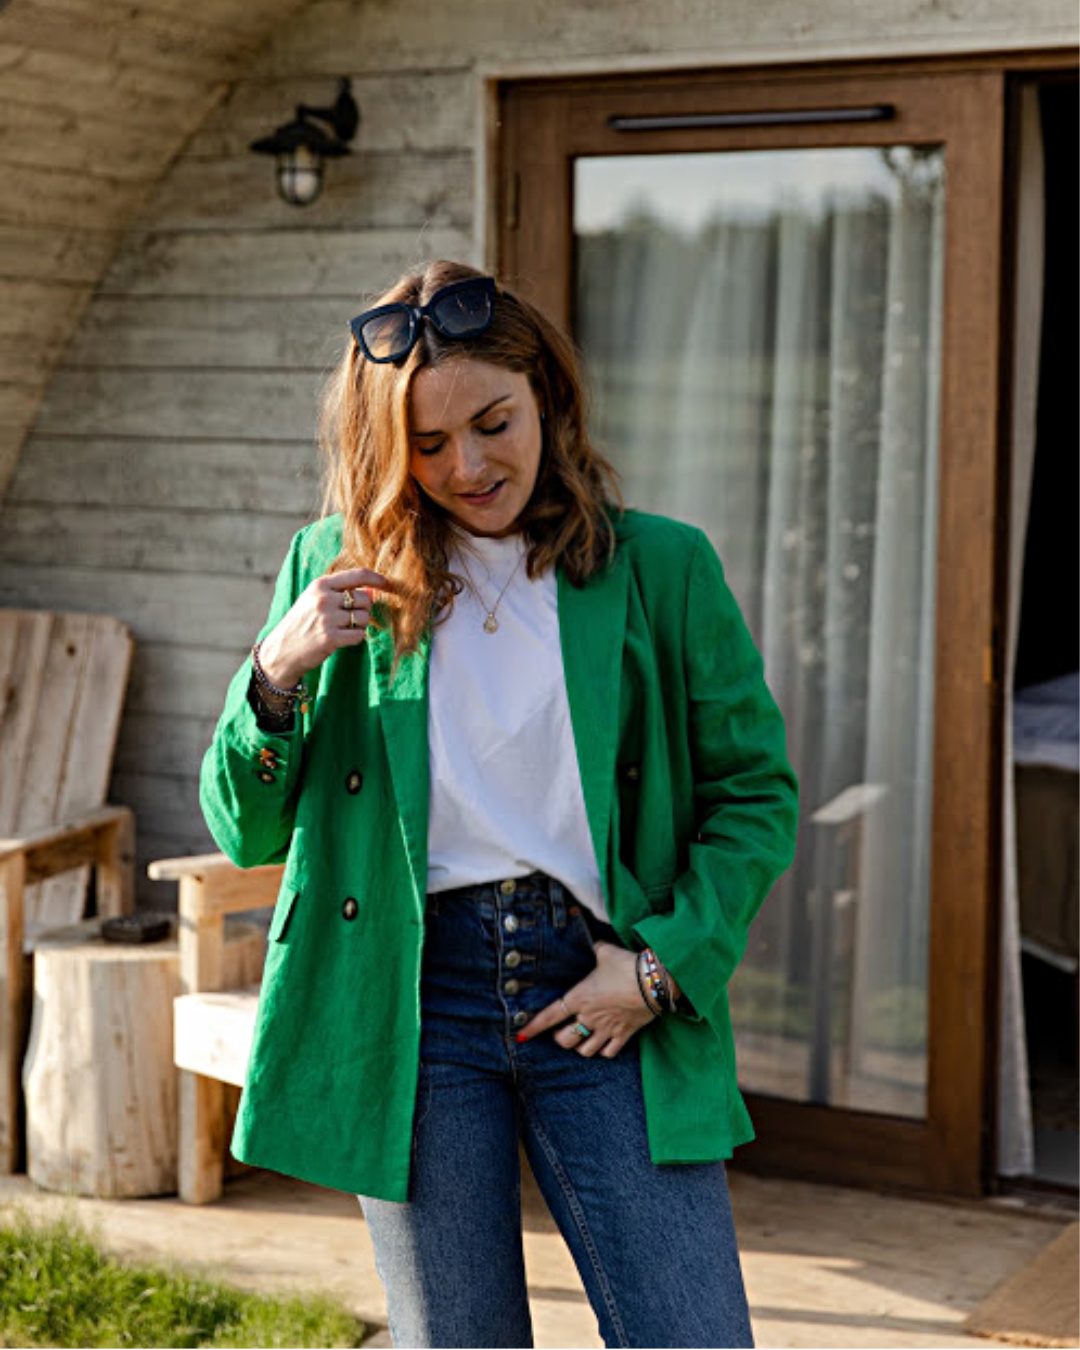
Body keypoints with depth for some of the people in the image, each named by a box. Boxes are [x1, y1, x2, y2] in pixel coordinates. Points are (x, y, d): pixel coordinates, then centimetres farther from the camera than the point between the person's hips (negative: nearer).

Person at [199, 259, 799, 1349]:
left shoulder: (663, 569, 2)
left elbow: (756, 794, 8)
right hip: (412, 1002, 1)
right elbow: (245, 833, 5)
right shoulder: (337, 570, 5)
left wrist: (666, 964, -5)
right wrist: (277, 675, -13)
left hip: (606, 999, 0)